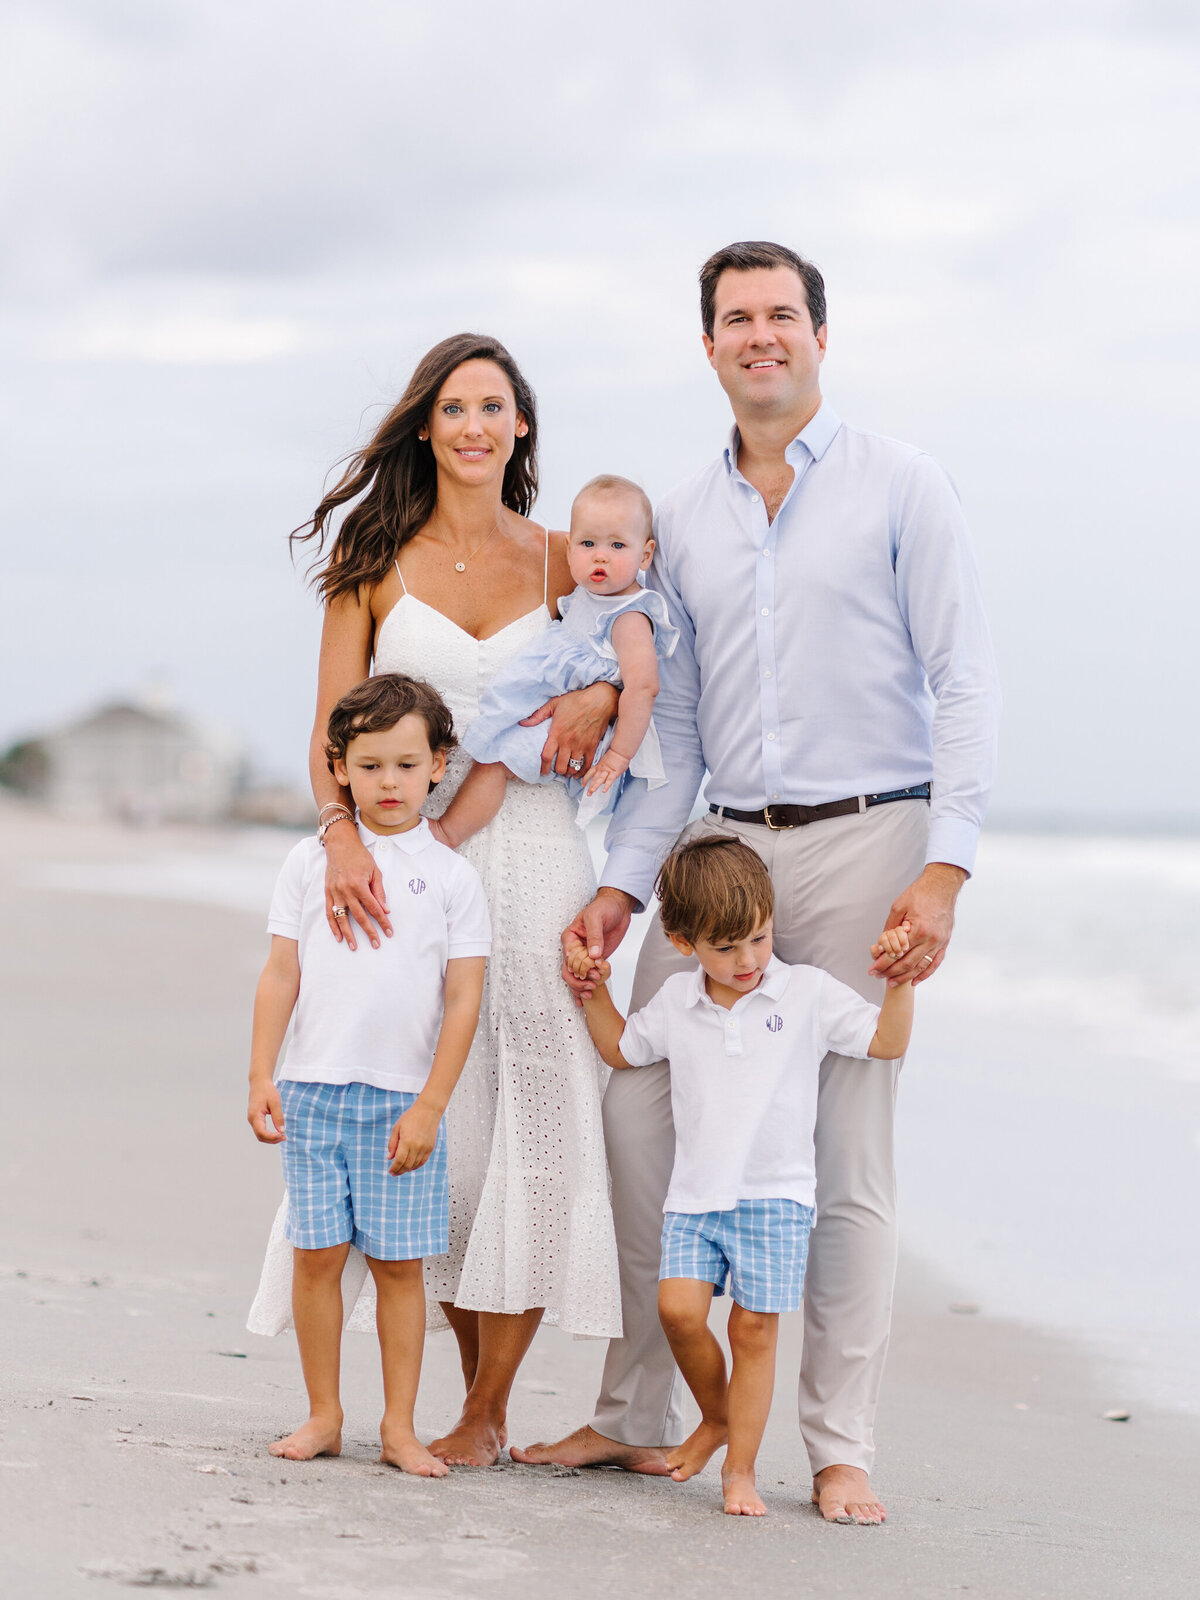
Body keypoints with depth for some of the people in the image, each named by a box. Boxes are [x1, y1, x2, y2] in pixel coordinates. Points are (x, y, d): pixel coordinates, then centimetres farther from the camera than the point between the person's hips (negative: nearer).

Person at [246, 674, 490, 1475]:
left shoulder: (452, 874, 1)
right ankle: (324, 1415, 14)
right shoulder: (312, 860, 6)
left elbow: (464, 1000, -2)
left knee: (399, 1263, 2)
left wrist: (429, 1106, -8)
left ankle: (400, 1426, 11)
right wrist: (261, 1076, 0)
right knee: (317, 1253, 3)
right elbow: (282, 973, 7)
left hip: (405, 1098, -1)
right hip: (314, 1088, 1)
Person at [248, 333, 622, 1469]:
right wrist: (342, 832, -18)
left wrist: (605, 695, -8)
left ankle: (485, 1413, 4)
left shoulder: (558, 562, 9)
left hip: (536, 856, 0)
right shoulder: (377, 560, 6)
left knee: (531, 1125, -4)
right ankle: (482, 1393, 14)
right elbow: (332, 733, 0)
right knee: (433, 1128, 0)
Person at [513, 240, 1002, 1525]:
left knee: (847, 1150, -2)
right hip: (723, 843, 4)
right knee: (639, 1115, -1)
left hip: (862, 841, -4)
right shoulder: (681, 520, 13)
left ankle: (840, 1449, 7)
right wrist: (620, 887, 3)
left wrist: (944, 868, -15)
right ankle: (634, 1418, 12)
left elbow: (964, 686, -5)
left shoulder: (901, 487, 0)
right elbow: (673, 732, 13)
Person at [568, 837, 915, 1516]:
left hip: (776, 1193, -3)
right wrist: (595, 992, 14)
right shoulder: (677, 1001, 8)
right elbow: (623, 1048, 26)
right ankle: (716, 1416, 15)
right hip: (696, 1193, 3)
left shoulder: (809, 994, -2)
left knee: (755, 1329, -2)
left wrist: (900, 980, -18)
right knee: (679, 1309, -12)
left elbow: (887, 1041, -4)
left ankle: (740, 1467, 9)